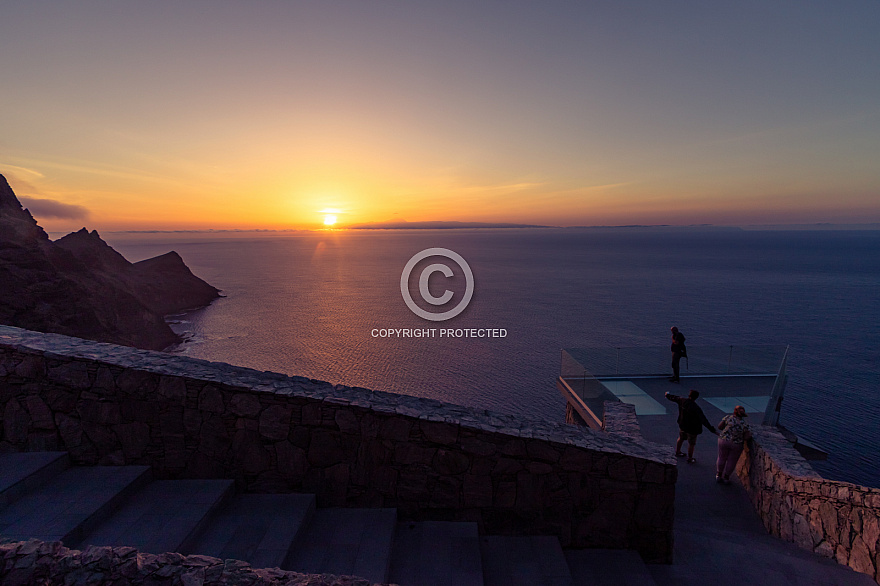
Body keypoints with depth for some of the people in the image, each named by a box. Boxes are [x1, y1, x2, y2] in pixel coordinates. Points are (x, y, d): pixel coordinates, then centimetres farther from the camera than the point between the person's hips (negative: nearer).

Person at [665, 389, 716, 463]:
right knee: (691, 443, 16)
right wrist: (713, 430, -29)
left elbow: (673, 398, 7)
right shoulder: (696, 408, -31)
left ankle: (677, 452, 48)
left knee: (681, 438, 28)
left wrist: (667, 395, 29)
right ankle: (690, 458, 33)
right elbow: (704, 420, -31)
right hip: (691, 428, -6)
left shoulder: (682, 400, -14)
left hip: (682, 425, 6)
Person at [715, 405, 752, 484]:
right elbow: (747, 437, -12)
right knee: (731, 461, 16)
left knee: (722, 458, 17)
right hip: (736, 444, 0)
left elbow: (719, 427, -6)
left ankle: (718, 475, 28)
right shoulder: (745, 423, -9)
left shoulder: (728, 417, -10)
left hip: (724, 441, 0)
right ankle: (726, 477, 26)